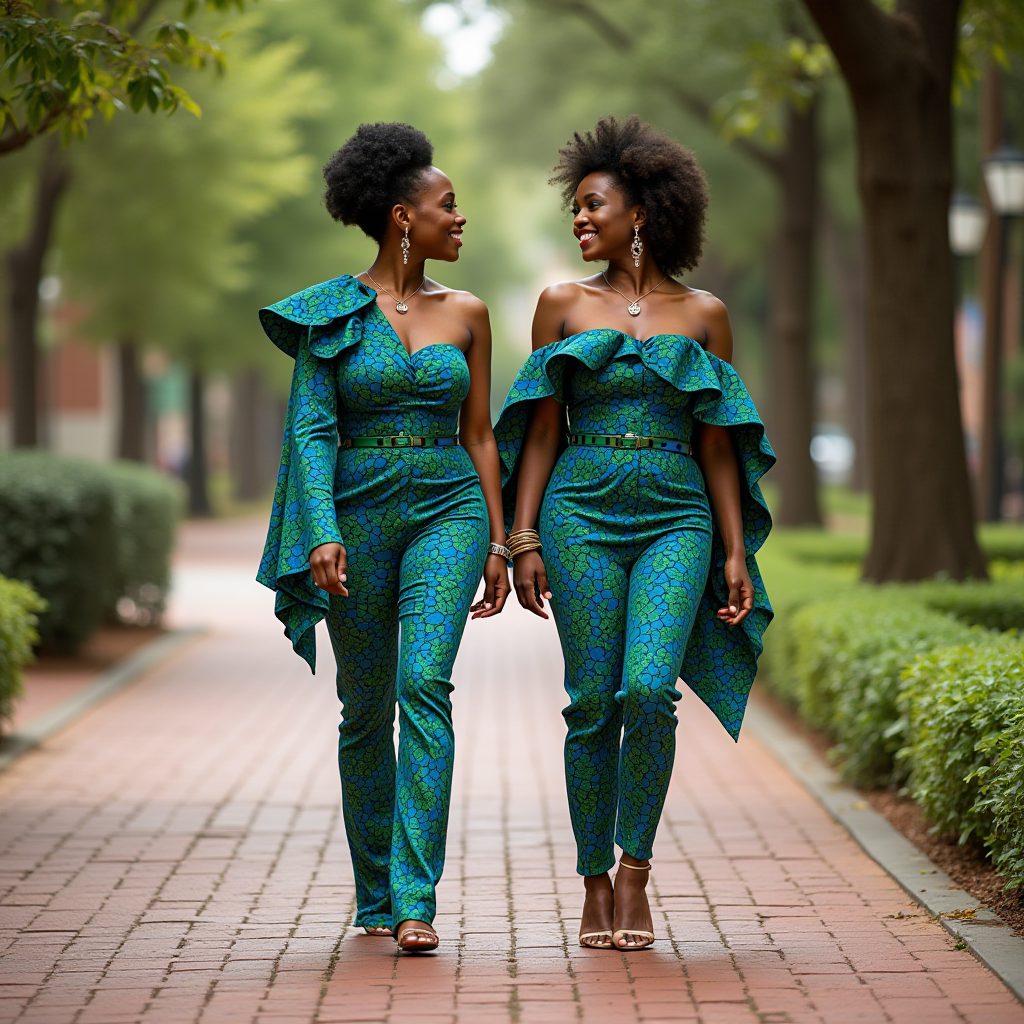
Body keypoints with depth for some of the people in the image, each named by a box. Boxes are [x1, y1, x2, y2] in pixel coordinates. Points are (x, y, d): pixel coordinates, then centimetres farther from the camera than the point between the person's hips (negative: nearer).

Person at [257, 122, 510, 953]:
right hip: (357, 516, -1)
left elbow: (479, 435, 12)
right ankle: (374, 893, 22)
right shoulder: (329, 313, 0)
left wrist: (499, 543, 8)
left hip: (447, 511, 1)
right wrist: (321, 533, -18)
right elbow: (311, 428, -6)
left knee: (425, 682, -19)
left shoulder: (465, 314, 8)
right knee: (365, 710, 6)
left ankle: (416, 901, -22)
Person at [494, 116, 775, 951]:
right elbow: (542, 431, 8)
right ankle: (596, 886, 9)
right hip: (582, 513, 0)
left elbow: (716, 445, 10)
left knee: (649, 691, -18)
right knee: (593, 702, -3)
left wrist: (738, 554, 5)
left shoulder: (703, 314, 9)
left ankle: (635, 873, -2)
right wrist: (523, 538, 0)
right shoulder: (563, 305, 9)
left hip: (677, 518, 0)